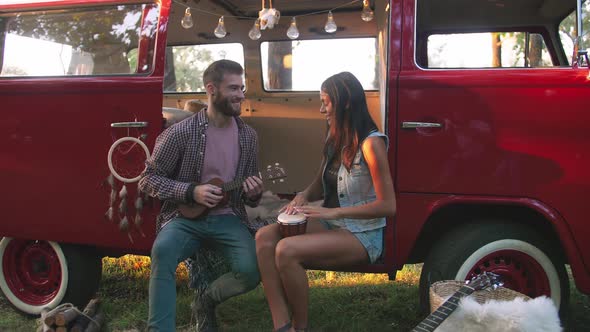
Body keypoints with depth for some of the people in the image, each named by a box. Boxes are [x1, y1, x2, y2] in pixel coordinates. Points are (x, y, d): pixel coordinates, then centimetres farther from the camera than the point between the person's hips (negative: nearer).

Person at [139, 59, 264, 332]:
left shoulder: (248, 136, 6)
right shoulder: (180, 133, -7)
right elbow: (148, 179, -2)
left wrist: (254, 194, -10)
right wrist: (191, 192, -15)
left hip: (227, 218, 3)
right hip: (185, 217, -2)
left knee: (251, 270, -24)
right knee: (163, 250, -35)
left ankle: (207, 300, 9)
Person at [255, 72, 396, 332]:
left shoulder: (371, 143, -16)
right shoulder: (335, 139, 9)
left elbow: (388, 206, -18)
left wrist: (334, 212, -21)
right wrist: (303, 197, -5)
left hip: (362, 235, -8)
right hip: (331, 223, 8)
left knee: (287, 250, -29)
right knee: (265, 237, -15)